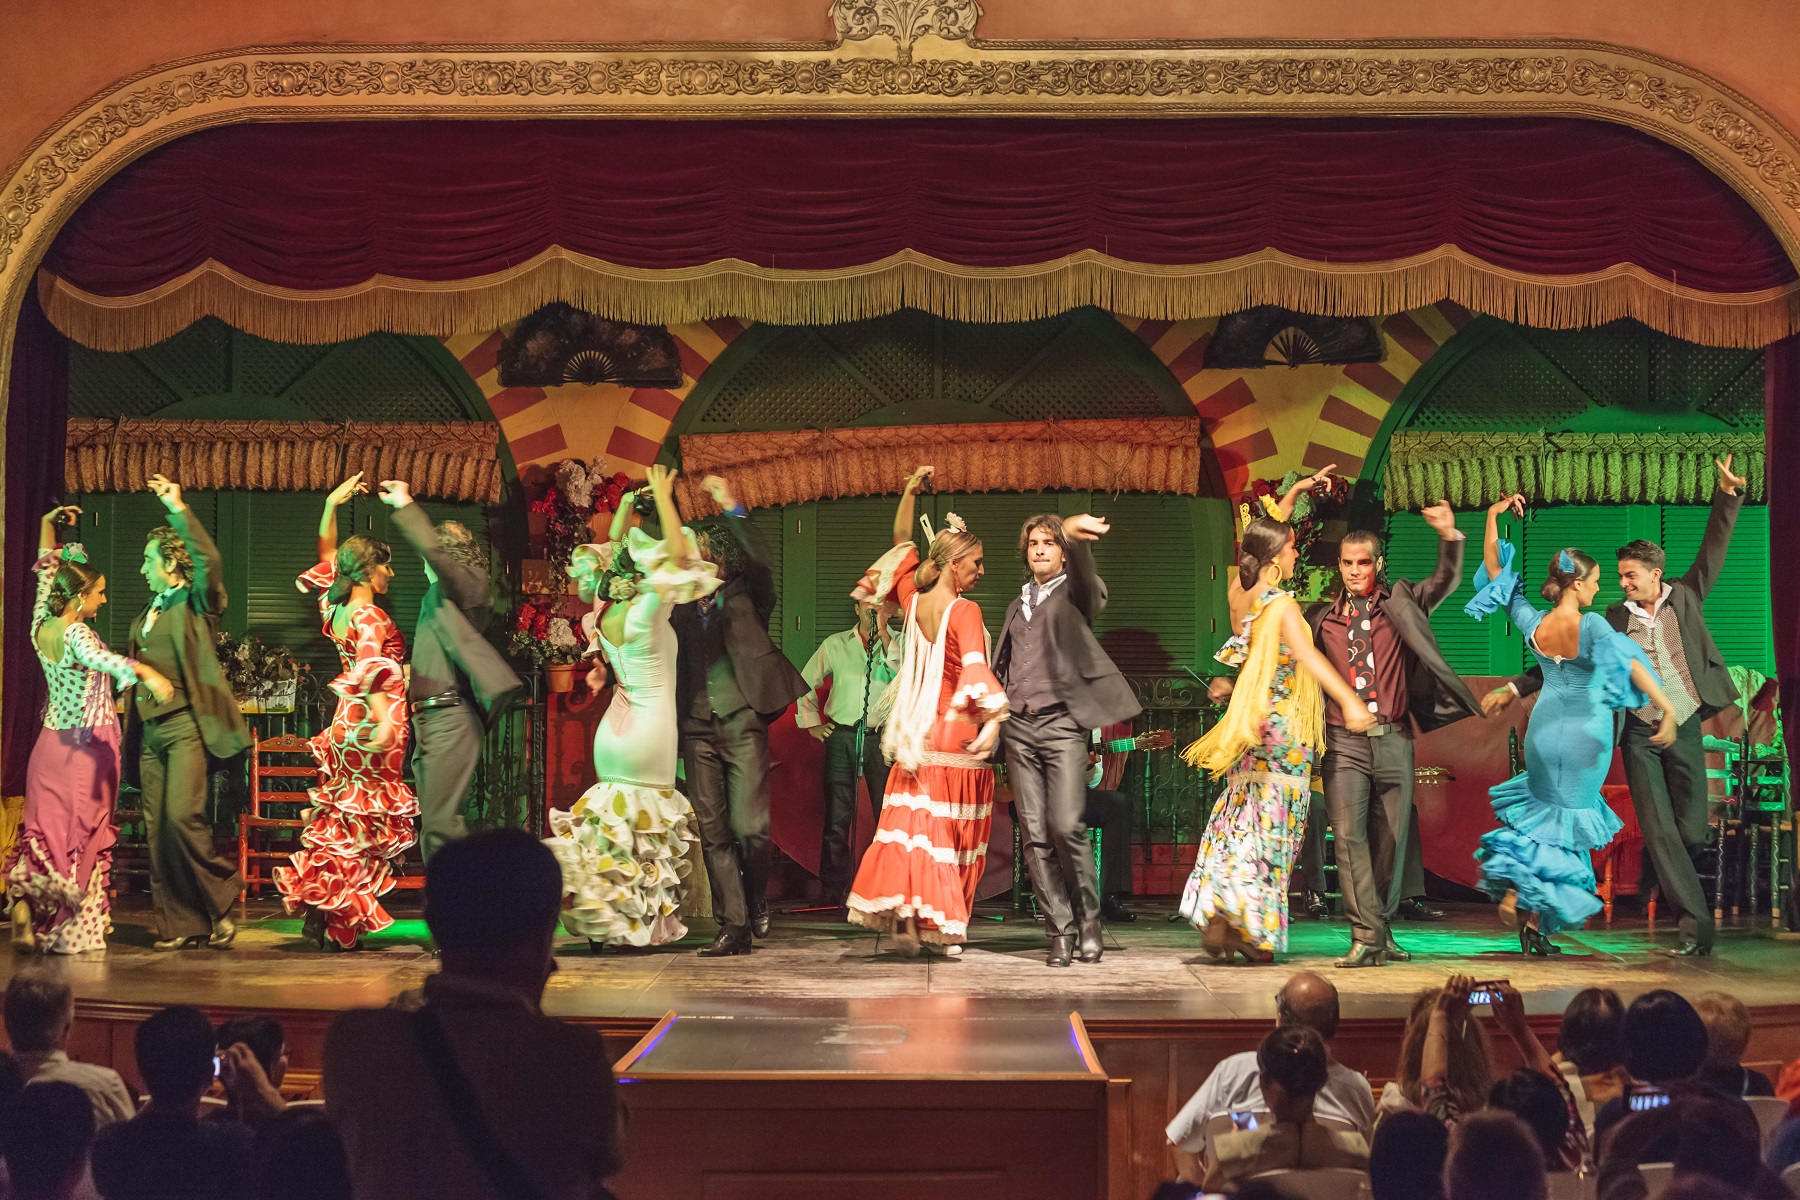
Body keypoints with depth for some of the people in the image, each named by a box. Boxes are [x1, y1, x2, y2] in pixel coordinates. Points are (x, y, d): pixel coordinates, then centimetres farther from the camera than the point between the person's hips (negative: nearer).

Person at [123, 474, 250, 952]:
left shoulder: (196, 603, 1)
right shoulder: (143, 618, 21)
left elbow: (209, 561, -20)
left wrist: (178, 509, -19)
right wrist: (130, 741, 17)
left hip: (185, 724, -7)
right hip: (150, 729, 7)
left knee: (182, 816, -19)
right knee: (156, 830, 2)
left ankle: (223, 898, -2)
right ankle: (180, 924, 6)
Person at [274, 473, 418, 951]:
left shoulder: (334, 606, 7)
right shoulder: (370, 616, -17)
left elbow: (327, 555, 21)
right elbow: (372, 670, -31)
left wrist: (331, 504, 20)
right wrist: (384, 720, -42)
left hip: (347, 720, 8)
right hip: (373, 721, -8)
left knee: (340, 819, 14)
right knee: (366, 821, -3)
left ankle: (316, 914, 12)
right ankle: (337, 921, -4)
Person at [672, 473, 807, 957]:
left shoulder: (746, 598, 7)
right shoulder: (682, 607, 16)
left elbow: (761, 562, -10)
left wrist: (732, 509, -15)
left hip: (742, 724, -4)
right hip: (698, 729, 4)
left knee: (749, 827, -10)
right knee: (714, 833, 0)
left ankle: (757, 900, 17)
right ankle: (733, 927, 3)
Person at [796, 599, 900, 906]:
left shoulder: (899, 642, 8)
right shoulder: (835, 644, 12)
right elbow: (806, 682, 20)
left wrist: (883, 634, -13)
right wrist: (812, 723, 13)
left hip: (882, 738, -1)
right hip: (842, 736, 1)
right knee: (837, 819, -1)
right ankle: (832, 895, 3)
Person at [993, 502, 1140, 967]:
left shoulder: (1074, 593, 6)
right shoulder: (1016, 607, 24)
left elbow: (1085, 580, -19)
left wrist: (1075, 535, -40)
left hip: (1062, 723, -5)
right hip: (1019, 728, 5)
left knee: (1067, 826, -17)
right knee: (1034, 836, 0)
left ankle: (1088, 918, 1)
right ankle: (1060, 929, 5)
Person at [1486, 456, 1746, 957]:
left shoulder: (1685, 597, 5)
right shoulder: (1614, 619, 6)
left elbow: (1714, 548, -1)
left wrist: (1727, 495, -12)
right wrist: (1515, 688, 2)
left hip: (1683, 728, 0)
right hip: (1639, 734, 0)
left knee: (1691, 831, 0)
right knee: (1658, 830, -8)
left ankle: (1661, 881, 30)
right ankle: (1695, 923, -6)